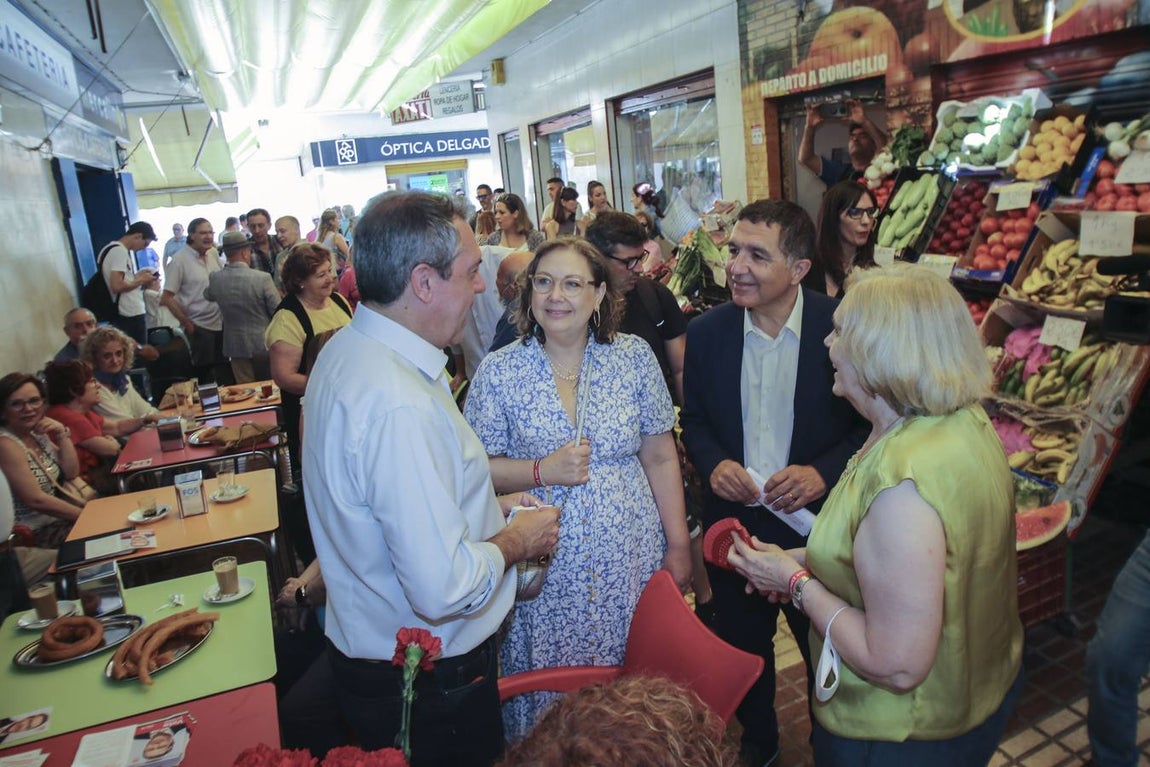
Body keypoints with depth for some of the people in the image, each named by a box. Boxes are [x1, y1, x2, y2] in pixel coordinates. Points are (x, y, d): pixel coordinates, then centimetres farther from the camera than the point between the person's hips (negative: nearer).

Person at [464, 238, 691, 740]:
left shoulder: (635, 357, -1)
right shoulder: (498, 372, -5)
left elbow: (661, 458, 3)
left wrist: (679, 546, 2)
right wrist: (543, 471, -17)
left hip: (630, 561, 1)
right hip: (543, 569, -1)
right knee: (550, 703, 12)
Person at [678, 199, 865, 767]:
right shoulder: (706, 333, -6)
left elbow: (872, 421, -6)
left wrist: (824, 472, -22)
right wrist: (713, 463, -14)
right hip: (733, 520, 3)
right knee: (742, 646, 22)